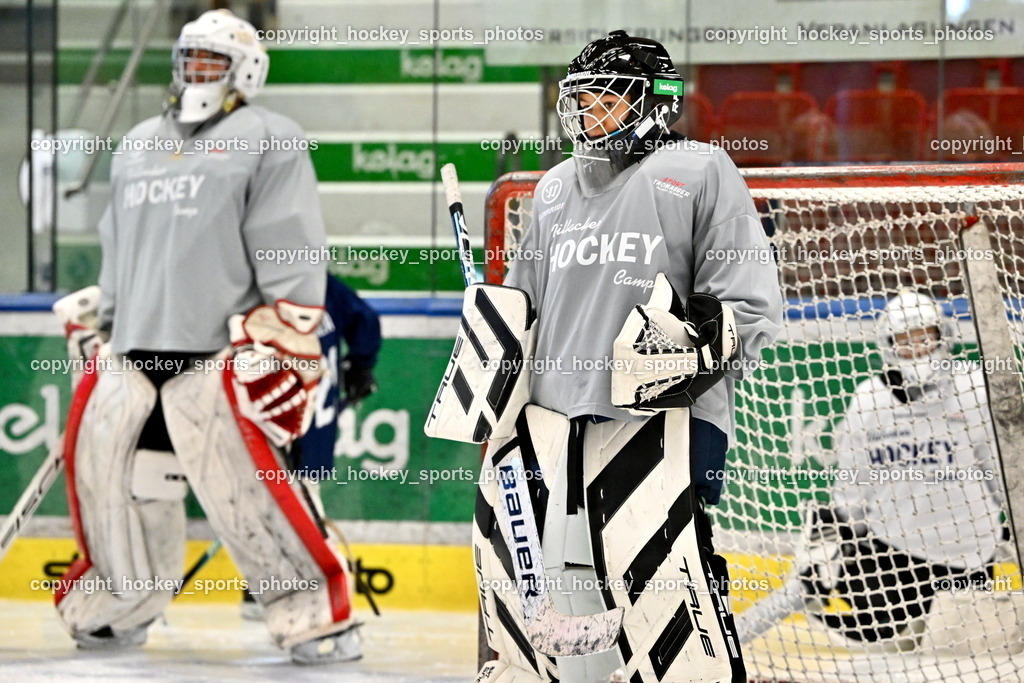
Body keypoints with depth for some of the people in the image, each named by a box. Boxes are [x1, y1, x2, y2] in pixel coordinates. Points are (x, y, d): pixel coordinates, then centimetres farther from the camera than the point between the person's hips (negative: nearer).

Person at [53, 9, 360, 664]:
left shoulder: (267, 139, -1)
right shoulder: (140, 144, 22)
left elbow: (294, 251, -7)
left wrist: (287, 339, -14)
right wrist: (107, 326, 26)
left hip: (224, 350, -7)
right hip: (136, 349, 7)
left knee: (249, 484, -17)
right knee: (107, 468, 8)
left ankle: (319, 615, -10)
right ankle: (120, 604, 25)